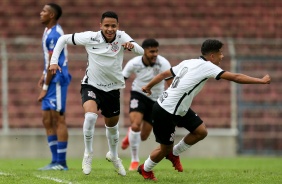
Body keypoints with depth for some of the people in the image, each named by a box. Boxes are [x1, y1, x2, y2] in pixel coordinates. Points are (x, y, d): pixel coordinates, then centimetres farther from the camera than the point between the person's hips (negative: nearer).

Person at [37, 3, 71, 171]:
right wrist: (44, 75, 14)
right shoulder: (49, 32, 15)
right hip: (52, 81, 10)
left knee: (58, 120, -7)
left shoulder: (54, 35, -16)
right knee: (47, 121, 10)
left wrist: (45, 88, -15)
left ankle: (61, 162, -5)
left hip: (57, 81, -10)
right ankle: (56, 161, 13)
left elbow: (53, 64, -17)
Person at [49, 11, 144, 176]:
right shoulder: (90, 37, -17)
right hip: (92, 86, -3)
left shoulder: (121, 37, -14)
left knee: (112, 125, 19)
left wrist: (132, 46, -50)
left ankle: (113, 156, 48)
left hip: (113, 89, 3)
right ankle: (88, 154, -9)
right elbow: (64, 39, -6)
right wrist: (54, 61, -15)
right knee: (91, 116, -30)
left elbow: (141, 52, -27)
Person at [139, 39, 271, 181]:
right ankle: (145, 169, 30)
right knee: (165, 148, 5)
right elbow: (235, 77, -21)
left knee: (201, 132, 3)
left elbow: (164, 74, 14)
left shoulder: (188, 63, 4)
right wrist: (261, 81, -16)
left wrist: (148, 87, 29)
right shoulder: (206, 66, -19)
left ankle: (174, 153, 22)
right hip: (164, 113, -9)